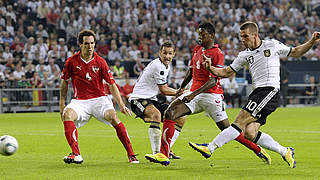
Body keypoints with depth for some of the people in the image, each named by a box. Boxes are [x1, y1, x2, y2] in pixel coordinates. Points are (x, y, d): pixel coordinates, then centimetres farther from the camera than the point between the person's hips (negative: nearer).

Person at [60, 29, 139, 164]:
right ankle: (76, 154, -33)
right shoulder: (72, 62, -1)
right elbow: (64, 83, 12)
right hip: (79, 101, 1)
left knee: (113, 117, -28)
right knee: (67, 113, -31)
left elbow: (112, 85, 1)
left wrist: (121, 105, -7)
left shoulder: (100, 62, -2)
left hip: (99, 99, -1)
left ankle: (131, 155, -20)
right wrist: (62, 104, 7)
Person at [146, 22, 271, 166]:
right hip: (194, 93, 7)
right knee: (169, 113, -14)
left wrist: (194, 94, -24)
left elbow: (213, 81, -18)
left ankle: (258, 150, 11)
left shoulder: (217, 54, -11)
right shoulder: (197, 49, 14)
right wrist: (182, 88, 23)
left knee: (226, 129, -6)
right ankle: (164, 156, -17)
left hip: (211, 95, -7)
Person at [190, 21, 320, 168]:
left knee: (240, 122, -16)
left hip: (270, 91, -6)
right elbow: (226, 72, 20)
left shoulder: (272, 45, 6)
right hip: (257, 93, 6)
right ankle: (285, 152, 5)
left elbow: (295, 52, 18)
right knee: (249, 133, -8)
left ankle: (210, 148, -20)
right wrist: (211, 68, 3)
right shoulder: (245, 55, 18)